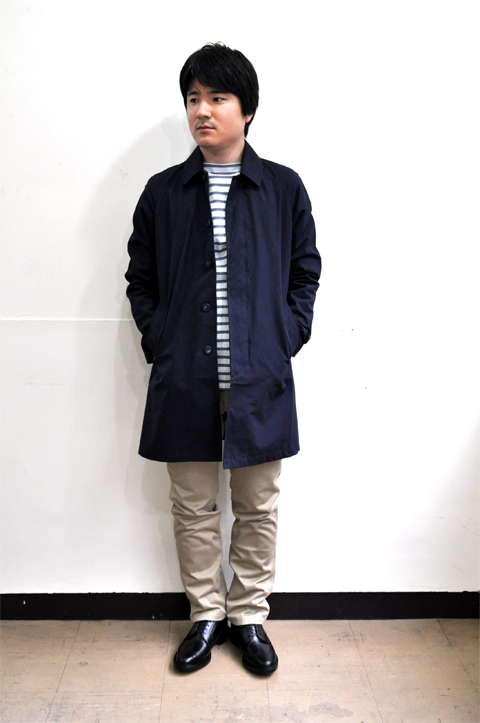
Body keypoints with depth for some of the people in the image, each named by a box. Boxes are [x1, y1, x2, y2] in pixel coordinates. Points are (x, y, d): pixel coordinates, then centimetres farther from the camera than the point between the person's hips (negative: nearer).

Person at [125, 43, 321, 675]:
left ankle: (249, 616, 30)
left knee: (258, 508, 10)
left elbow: (306, 272, 9)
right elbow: (140, 278, 11)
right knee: (193, 508, 11)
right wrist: (158, 340, -1)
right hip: (185, 379, 1)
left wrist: (288, 338, -2)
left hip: (260, 380, 0)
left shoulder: (284, 188, 3)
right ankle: (207, 616, 30)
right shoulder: (163, 191, 6)